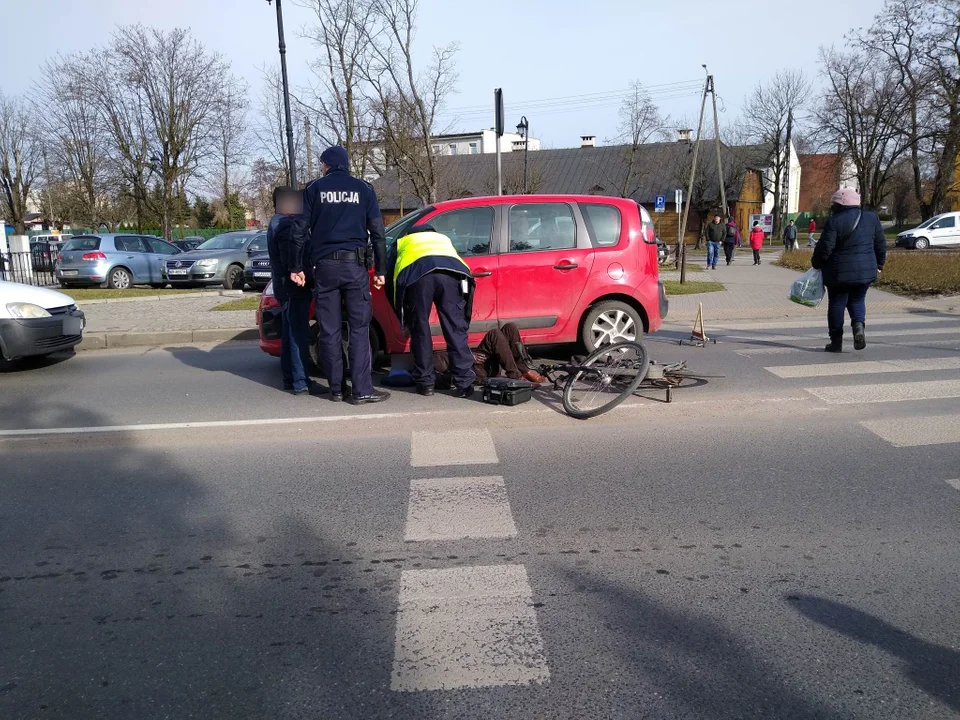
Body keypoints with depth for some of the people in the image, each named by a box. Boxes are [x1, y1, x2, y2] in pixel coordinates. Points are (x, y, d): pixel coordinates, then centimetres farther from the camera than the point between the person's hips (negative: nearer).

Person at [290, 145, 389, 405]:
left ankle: (336, 388, 10)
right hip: (354, 265, 0)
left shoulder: (314, 188, 8)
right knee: (359, 329, -1)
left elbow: (301, 230, 3)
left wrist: (296, 267, 6)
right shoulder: (363, 189, 9)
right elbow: (377, 232, 5)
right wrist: (379, 270, 8)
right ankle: (362, 390, -5)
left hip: (324, 265, 1)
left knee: (329, 331, 6)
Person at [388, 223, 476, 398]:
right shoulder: (443, 238, 46)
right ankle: (465, 384, 5)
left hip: (418, 274, -1)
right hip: (452, 273, 2)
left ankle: (425, 383, 15)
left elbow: (390, 284, 36)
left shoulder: (401, 243, 41)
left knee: (420, 331, 11)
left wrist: (404, 319, 43)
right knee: (457, 330, 6)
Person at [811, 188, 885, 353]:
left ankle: (836, 341, 10)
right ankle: (859, 324, -8)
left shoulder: (834, 222, -12)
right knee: (857, 301, 20)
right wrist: (879, 265, 21)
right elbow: (881, 244, 10)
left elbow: (824, 248, -13)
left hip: (838, 272, -4)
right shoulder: (872, 217, 5)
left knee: (836, 304, 7)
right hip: (865, 271, 4)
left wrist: (816, 264, 4)